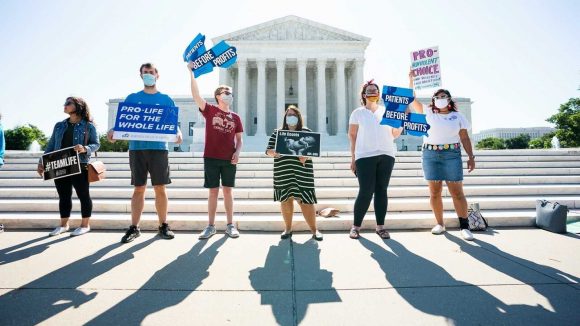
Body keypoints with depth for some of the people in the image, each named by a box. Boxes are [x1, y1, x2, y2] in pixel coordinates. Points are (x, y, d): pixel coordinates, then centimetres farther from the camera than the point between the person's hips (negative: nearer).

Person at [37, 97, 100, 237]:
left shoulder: (88, 126, -2)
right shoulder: (59, 125, 14)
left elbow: (96, 144, -5)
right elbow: (51, 145, 14)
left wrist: (85, 149, -25)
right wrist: (42, 162, 8)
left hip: (80, 167, -5)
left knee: (83, 196, 4)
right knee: (63, 197, 12)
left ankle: (85, 225, 13)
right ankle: (63, 225, 23)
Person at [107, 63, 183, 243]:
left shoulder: (166, 99, 10)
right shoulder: (132, 98, 13)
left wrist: (178, 133, -16)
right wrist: (113, 131, -12)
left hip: (159, 148, -1)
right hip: (137, 148, 1)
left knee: (160, 188, 1)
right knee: (139, 189, 4)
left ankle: (163, 226, 12)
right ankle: (134, 228, 11)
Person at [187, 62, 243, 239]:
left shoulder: (236, 117, 9)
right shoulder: (210, 110, 3)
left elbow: (239, 139, 11)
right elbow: (196, 95, -9)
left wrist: (237, 152, -7)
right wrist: (191, 73, -13)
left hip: (229, 160, 2)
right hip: (211, 158, -2)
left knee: (228, 191, 6)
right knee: (213, 191, 3)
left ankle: (230, 225, 15)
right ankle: (211, 226, 14)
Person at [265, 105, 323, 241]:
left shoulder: (306, 131, 11)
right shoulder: (277, 133, 13)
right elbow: (268, 150, 7)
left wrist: (306, 156, -16)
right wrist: (274, 153, -16)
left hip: (302, 172, -1)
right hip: (283, 172, 2)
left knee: (305, 200, -4)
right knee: (285, 199, 5)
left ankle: (314, 230, 7)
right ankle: (287, 229, 21)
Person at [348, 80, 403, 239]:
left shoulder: (387, 111, 15)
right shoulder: (358, 113, 9)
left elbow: (394, 134, 14)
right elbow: (352, 135, 7)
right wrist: (353, 158, 1)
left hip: (386, 155, 3)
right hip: (365, 156, -2)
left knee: (382, 191, 4)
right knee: (366, 192, -6)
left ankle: (380, 226, 13)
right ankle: (356, 226, 7)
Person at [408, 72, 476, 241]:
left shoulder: (458, 116, 9)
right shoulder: (428, 113, 11)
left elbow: (465, 138, 8)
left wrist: (471, 156, 0)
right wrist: (411, 79, 4)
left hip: (452, 155, -1)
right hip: (430, 155, 1)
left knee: (457, 192, -4)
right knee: (434, 192, 2)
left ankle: (464, 226, 2)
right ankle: (440, 224, 13)